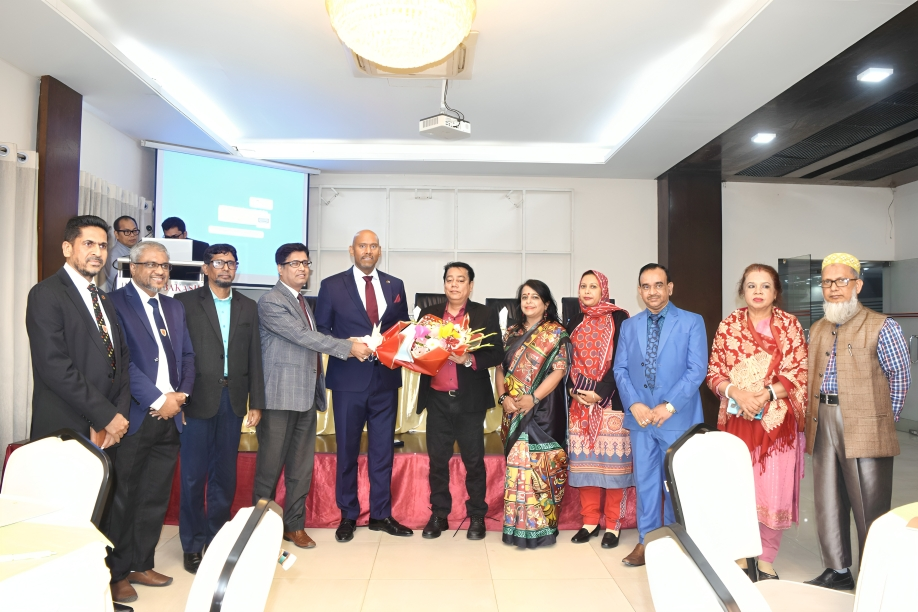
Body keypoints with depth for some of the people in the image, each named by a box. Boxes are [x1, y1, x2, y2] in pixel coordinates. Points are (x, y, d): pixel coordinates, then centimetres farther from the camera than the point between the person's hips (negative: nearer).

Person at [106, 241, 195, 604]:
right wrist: (158, 399, -16)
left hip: (169, 417, 6)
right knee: (122, 497, 6)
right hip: (134, 417, -6)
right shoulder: (116, 303, -6)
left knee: (155, 497, 12)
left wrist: (181, 395, -2)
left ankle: (140, 564, 26)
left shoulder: (175, 307, 15)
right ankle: (116, 573, 20)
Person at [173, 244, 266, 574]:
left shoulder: (248, 306, 11)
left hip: (233, 399, 3)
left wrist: (256, 402, 5)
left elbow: (254, 357, 9)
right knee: (194, 475, 3)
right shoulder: (186, 302, 1)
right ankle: (192, 545, 18)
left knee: (225, 475, 11)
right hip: (198, 399, -3)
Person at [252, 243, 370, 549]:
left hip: (307, 395, 8)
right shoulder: (271, 302, -10)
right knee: (270, 465, 4)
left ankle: (295, 525, 22)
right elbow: (305, 336, -18)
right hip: (281, 396, -7)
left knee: (302, 466, 11)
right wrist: (348, 347, -19)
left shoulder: (302, 301, 17)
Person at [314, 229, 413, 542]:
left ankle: (381, 515, 23)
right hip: (349, 378, -2)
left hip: (386, 378, 2)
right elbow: (321, 331, 0)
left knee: (383, 449, 9)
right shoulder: (332, 285, 1)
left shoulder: (395, 286, 9)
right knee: (347, 449, 8)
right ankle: (348, 516, 23)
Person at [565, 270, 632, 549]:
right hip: (580, 401, 5)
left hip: (610, 400, -4)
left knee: (612, 459, -2)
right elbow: (570, 363, 12)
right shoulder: (574, 323, 13)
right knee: (585, 460, 7)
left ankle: (613, 524, 9)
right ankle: (590, 521, 18)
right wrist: (574, 390, -4)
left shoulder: (619, 318, -2)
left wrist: (601, 392, -16)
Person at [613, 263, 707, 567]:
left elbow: (697, 369, -8)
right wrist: (634, 404, -9)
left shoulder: (692, 322, 0)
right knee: (645, 480, 9)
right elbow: (620, 369, 6)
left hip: (678, 417, -3)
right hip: (640, 416, 3)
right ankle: (646, 540, 21)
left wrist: (669, 406, -15)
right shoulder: (629, 326, 10)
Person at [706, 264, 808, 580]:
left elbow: (801, 373, -1)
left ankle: (766, 560, 17)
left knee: (775, 493, -1)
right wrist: (737, 393, -15)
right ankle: (740, 557, 21)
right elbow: (714, 373, 3)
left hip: (778, 421, 0)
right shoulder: (728, 326, 5)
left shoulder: (790, 324, 4)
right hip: (737, 419, 1)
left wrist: (767, 394, -15)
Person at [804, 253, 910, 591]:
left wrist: (885, 420, -1)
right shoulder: (817, 330, 13)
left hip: (864, 428, -6)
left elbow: (900, 377, -3)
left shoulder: (881, 327, -6)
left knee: (869, 509, 2)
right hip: (823, 425, 6)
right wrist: (814, 418, 9)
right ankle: (837, 571, 26)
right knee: (828, 503, 12)